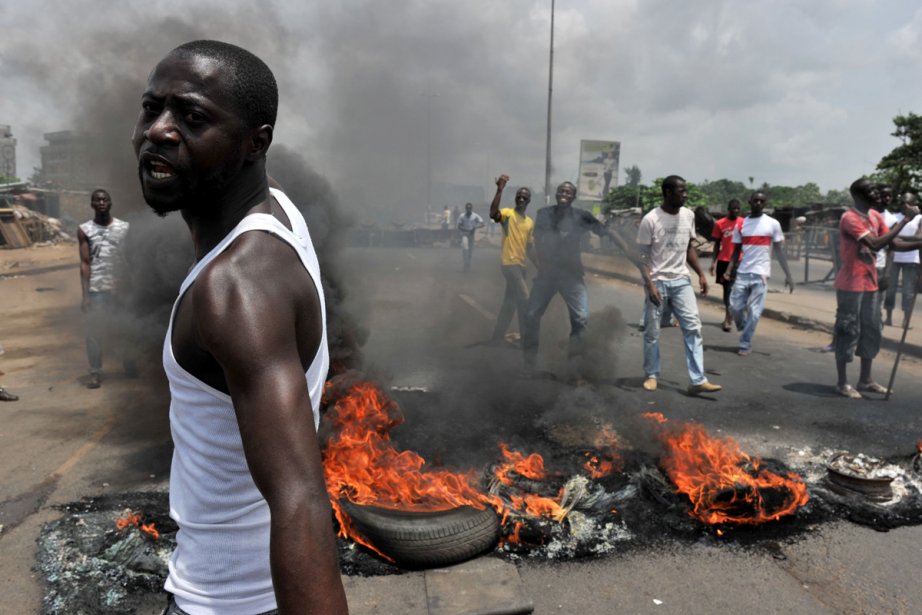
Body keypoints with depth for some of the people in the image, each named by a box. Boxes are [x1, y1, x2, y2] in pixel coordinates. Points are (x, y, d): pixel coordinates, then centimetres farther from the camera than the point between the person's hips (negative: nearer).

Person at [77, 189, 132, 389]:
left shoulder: (124, 227, 4)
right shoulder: (85, 230, 2)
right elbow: (85, 264, -1)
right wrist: (85, 295, -6)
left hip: (121, 288, 1)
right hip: (96, 289, -1)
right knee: (94, 331, 1)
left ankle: (128, 363, 26)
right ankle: (95, 372, 10)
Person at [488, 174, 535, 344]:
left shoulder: (530, 222, 15)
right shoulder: (508, 213, -7)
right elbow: (493, 214, -30)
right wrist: (499, 190, -38)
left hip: (520, 265, 8)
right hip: (509, 263, -8)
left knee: (509, 304, 12)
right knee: (524, 300, -10)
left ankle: (496, 338, 21)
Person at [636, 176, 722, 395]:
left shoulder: (688, 216, 6)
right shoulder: (651, 219, -11)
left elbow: (689, 248, 16)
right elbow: (642, 256, -9)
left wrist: (701, 274, 8)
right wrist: (650, 284, -18)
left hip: (681, 280, 5)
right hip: (658, 282, -5)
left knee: (693, 327, -3)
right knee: (652, 331, 4)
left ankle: (697, 381, -1)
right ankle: (651, 375, 21)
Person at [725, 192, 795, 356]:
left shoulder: (773, 224, 0)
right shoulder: (740, 225, 6)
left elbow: (780, 251, 2)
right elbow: (736, 251, 10)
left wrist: (788, 275, -3)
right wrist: (729, 270, -4)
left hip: (761, 274, -2)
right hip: (742, 273, 2)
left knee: (754, 312, -4)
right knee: (735, 307, 1)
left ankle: (745, 344, 7)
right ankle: (745, 329, 30)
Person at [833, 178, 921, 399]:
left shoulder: (876, 216, 10)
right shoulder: (850, 218, -17)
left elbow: (893, 243, 10)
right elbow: (876, 244, -27)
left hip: (870, 284, 9)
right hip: (851, 286, -9)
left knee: (871, 331, 12)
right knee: (848, 331, -3)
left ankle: (865, 380, 23)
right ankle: (842, 383, 7)